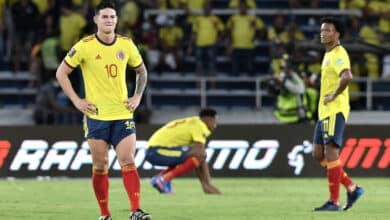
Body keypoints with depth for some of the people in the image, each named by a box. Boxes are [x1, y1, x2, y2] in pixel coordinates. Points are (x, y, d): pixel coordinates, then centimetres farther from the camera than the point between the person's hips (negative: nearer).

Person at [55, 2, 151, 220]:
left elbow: (142, 71, 20)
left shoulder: (126, 45, 4)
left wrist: (137, 96, 7)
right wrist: (76, 100, -5)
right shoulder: (84, 46, -6)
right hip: (96, 115, -2)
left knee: (128, 162, -9)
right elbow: (61, 73, 1)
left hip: (123, 114, 2)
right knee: (100, 167, 1)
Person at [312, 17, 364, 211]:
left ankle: (334, 201, -9)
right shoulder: (328, 55, 19)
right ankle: (352, 188, 13)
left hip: (335, 111, -10)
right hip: (324, 112, 10)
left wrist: (333, 96, -20)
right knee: (319, 154, 8)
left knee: (330, 152, -11)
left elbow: (347, 77, -30)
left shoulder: (338, 54, -12)